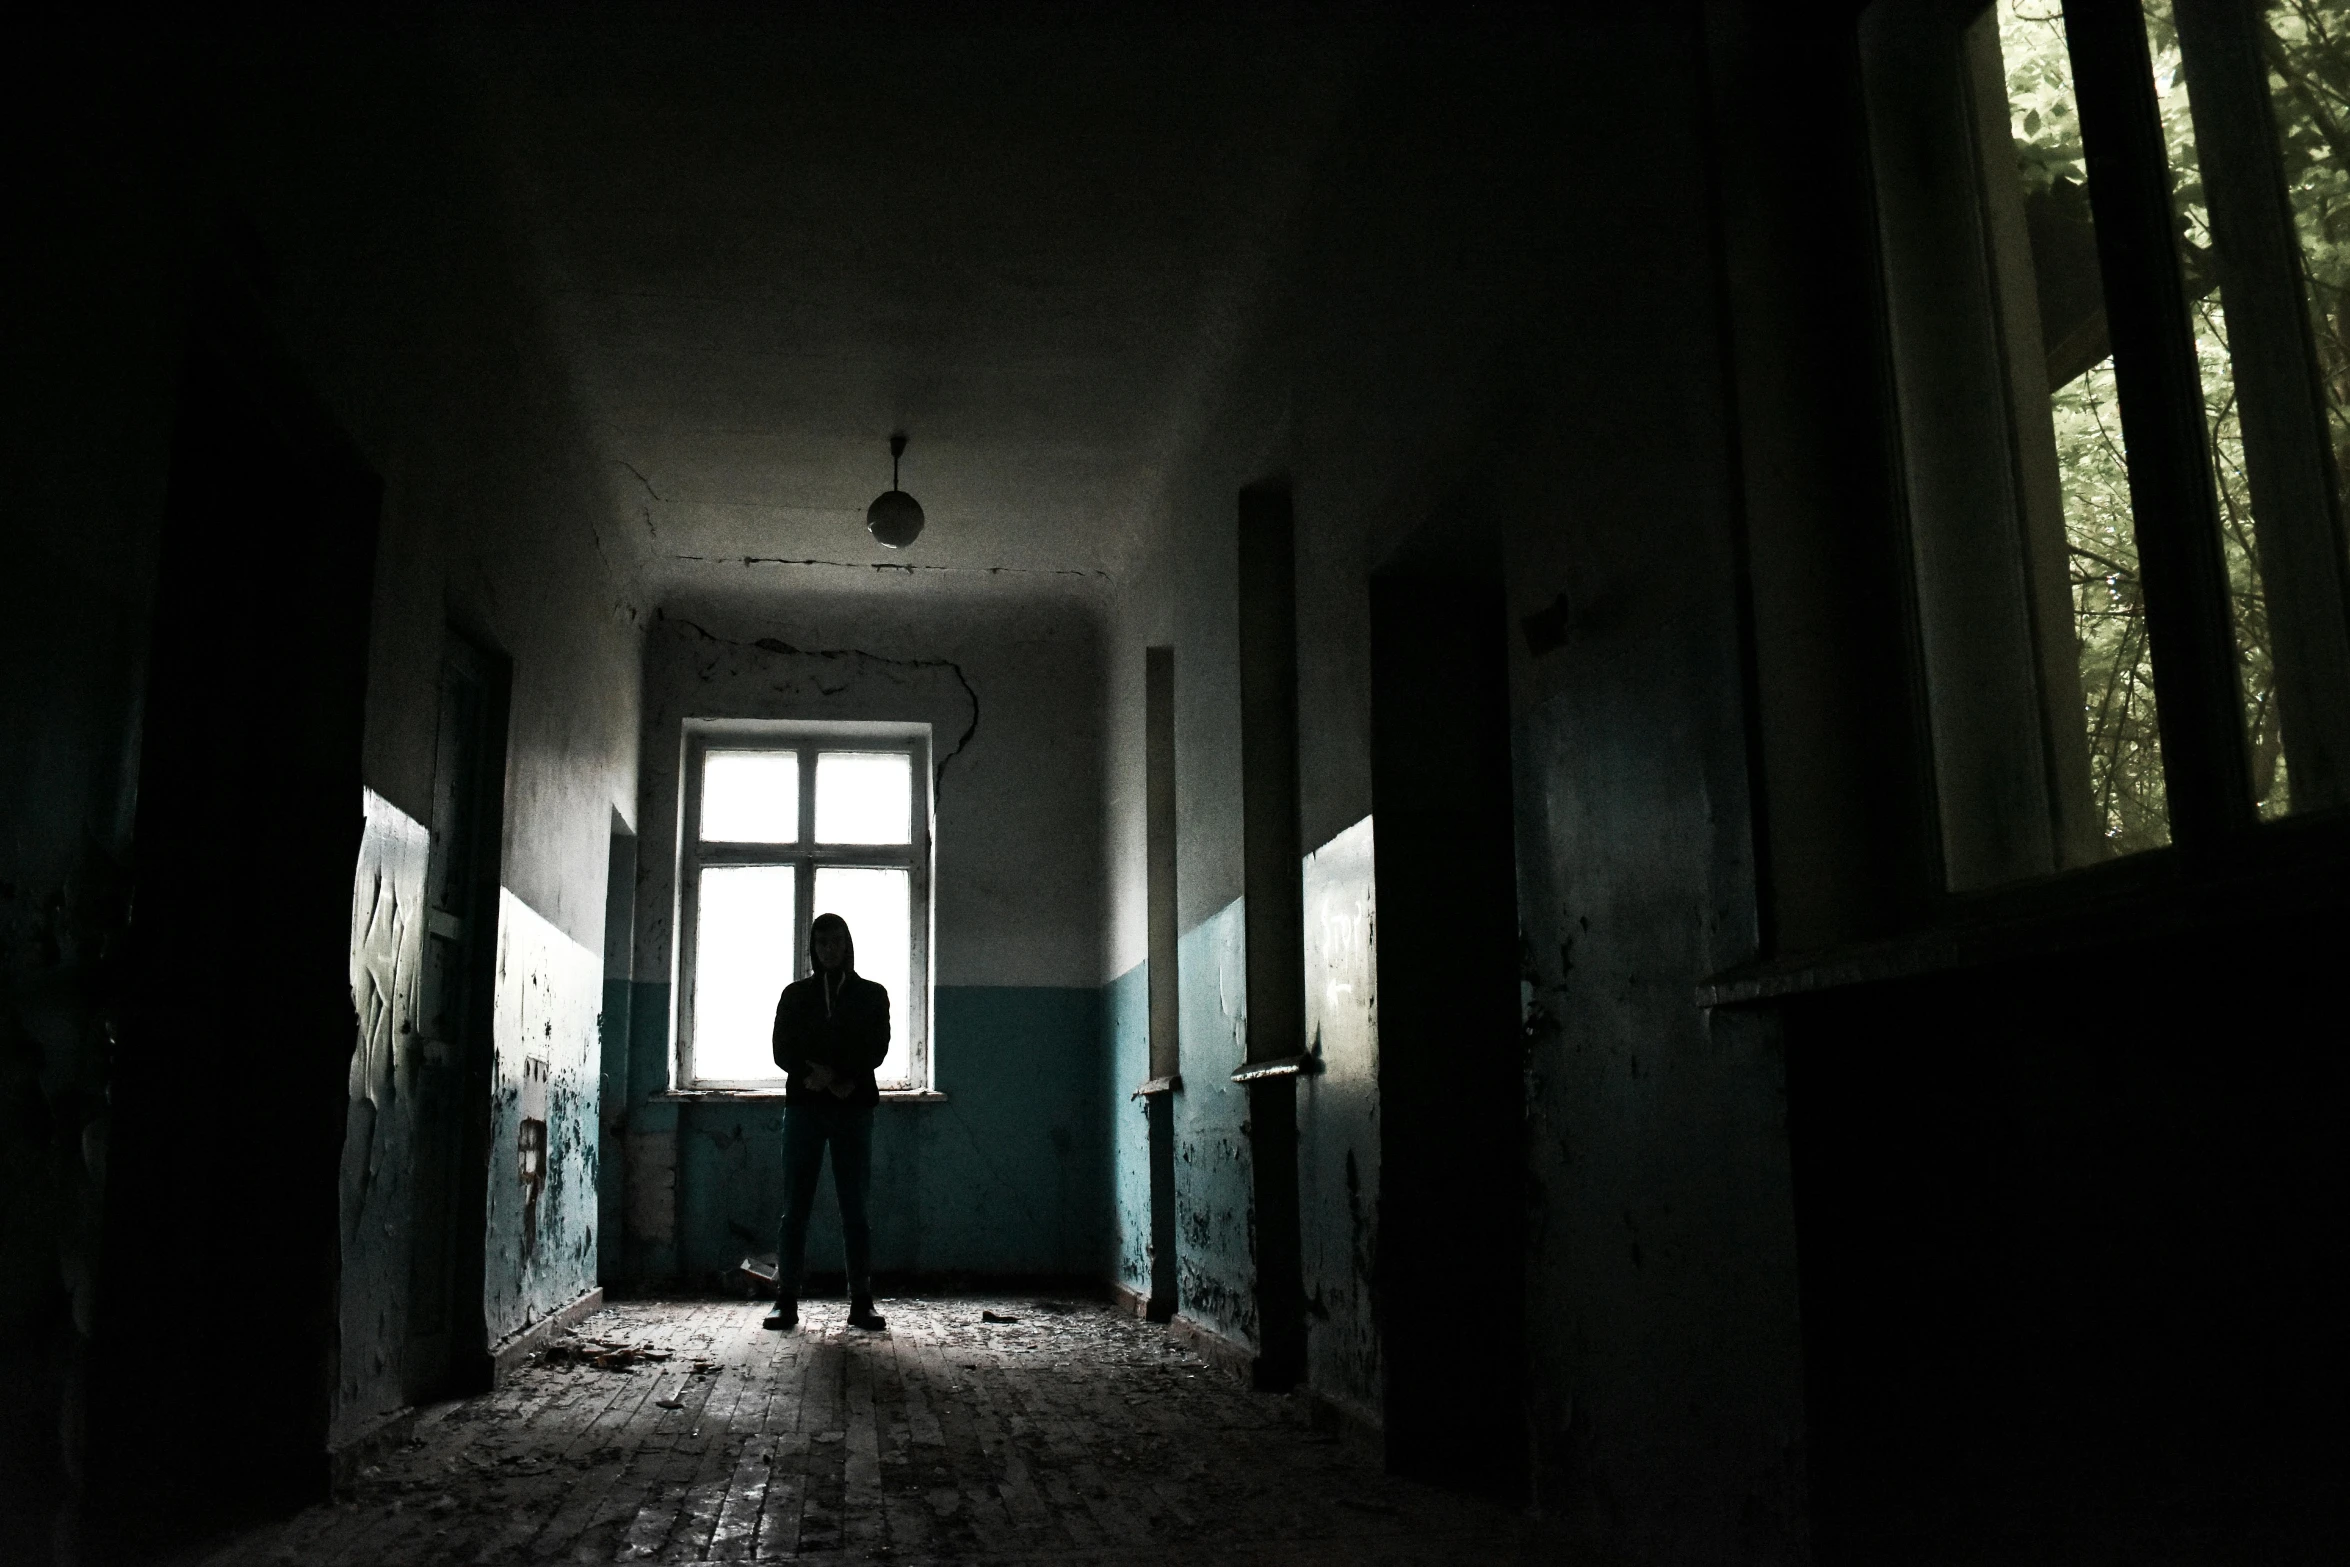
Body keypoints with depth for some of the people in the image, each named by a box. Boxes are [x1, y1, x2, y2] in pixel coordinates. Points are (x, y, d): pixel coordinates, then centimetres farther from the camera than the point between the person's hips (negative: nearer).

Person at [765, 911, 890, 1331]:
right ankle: (786, 1301, 1)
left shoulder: (872, 995, 11)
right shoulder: (795, 995, 13)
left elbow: (877, 1048, 1)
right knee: (794, 1207, -2)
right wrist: (815, 1076, -15)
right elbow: (782, 1051, 4)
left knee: (855, 1209, -2)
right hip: (803, 1105, 1)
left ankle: (861, 1303, 0)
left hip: (854, 1107, -1)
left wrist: (840, 1077, -14)